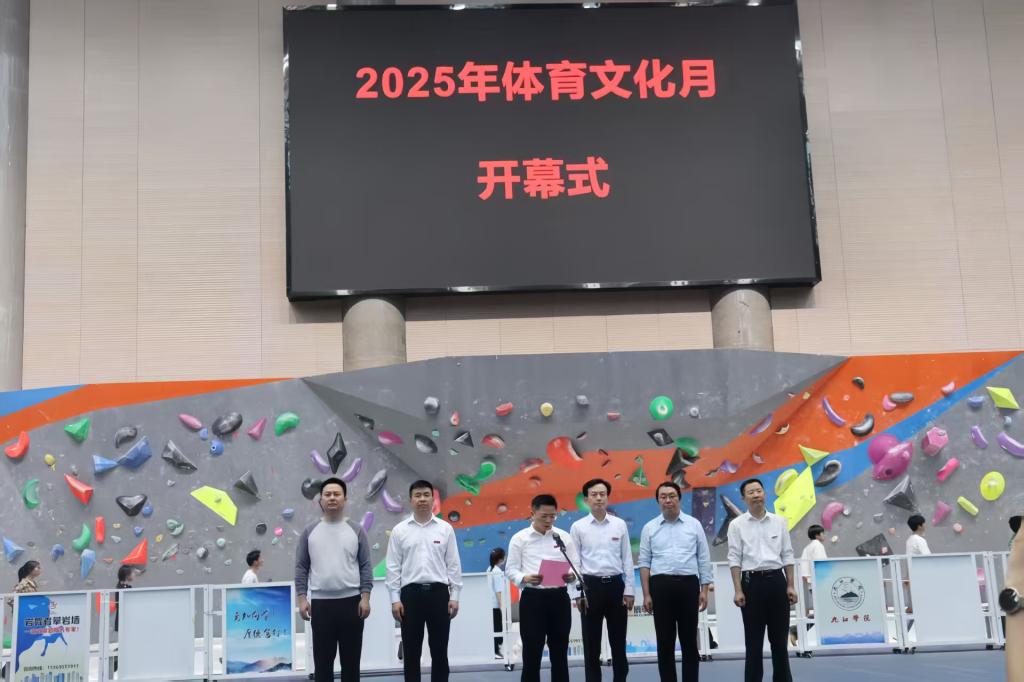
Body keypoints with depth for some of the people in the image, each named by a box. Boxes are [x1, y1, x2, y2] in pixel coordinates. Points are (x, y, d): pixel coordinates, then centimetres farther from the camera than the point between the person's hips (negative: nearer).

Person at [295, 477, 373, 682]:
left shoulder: (356, 530, 4)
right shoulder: (310, 532, 4)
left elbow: (365, 566, 2)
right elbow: (301, 568, 4)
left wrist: (365, 597, -7)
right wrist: (302, 598, -4)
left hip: (351, 602, 0)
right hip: (320, 604, 0)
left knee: (351, 659, 7)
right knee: (322, 660, 5)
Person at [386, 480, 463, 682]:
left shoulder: (445, 529, 4)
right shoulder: (399, 530, 3)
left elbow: (454, 565, 4)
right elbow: (393, 567, 2)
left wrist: (454, 596, -1)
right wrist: (395, 599, -4)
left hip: (438, 593, 0)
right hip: (411, 593, 0)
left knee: (439, 651, 5)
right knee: (411, 652, 5)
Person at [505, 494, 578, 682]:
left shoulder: (564, 537, 8)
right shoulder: (519, 538, 2)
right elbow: (510, 569, 0)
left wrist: (572, 576, -17)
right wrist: (525, 578, -21)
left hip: (559, 597, 2)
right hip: (532, 598, -2)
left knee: (559, 653, 9)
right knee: (531, 654, 0)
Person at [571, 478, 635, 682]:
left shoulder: (620, 524, 5)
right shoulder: (578, 527, 1)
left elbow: (627, 559, 6)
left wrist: (629, 590, 1)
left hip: (616, 584, 1)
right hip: (590, 586, -1)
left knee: (618, 641, 8)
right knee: (591, 643, 4)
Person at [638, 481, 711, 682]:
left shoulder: (694, 524, 6)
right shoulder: (649, 528, 7)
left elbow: (704, 560, 6)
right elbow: (644, 562, 5)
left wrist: (704, 590, 0)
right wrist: (646, 594, -1)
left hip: (688, 585, 0)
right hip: (661, 586, 0)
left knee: (689, 640, 5)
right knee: (665, 641, 4)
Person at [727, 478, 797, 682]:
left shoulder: (780, 521, 7)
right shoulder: (737, 525, 0)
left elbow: (787, 555, 8)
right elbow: (734, 559, -4)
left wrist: (790, 585, 3)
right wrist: (738, 590, -11)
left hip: (776, 580, 2)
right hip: (752, 582, -2)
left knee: (779, 638, 9)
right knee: (754, 640, 3)